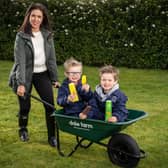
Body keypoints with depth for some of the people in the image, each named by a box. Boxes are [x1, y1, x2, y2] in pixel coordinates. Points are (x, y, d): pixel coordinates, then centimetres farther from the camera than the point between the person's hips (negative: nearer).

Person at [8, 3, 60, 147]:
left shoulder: (47, 35, -1)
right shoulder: (21, 36, -12)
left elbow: (52, 58, 4)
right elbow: (20, 61, -18)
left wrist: (55, 78, 3)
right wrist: (21, 83, -25)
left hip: (42, 74, 3)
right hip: (26, 75, -3)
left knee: (50, 104, -5)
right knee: (25, 106, 5)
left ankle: (52, 136, 9)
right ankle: (23, 130, 35)